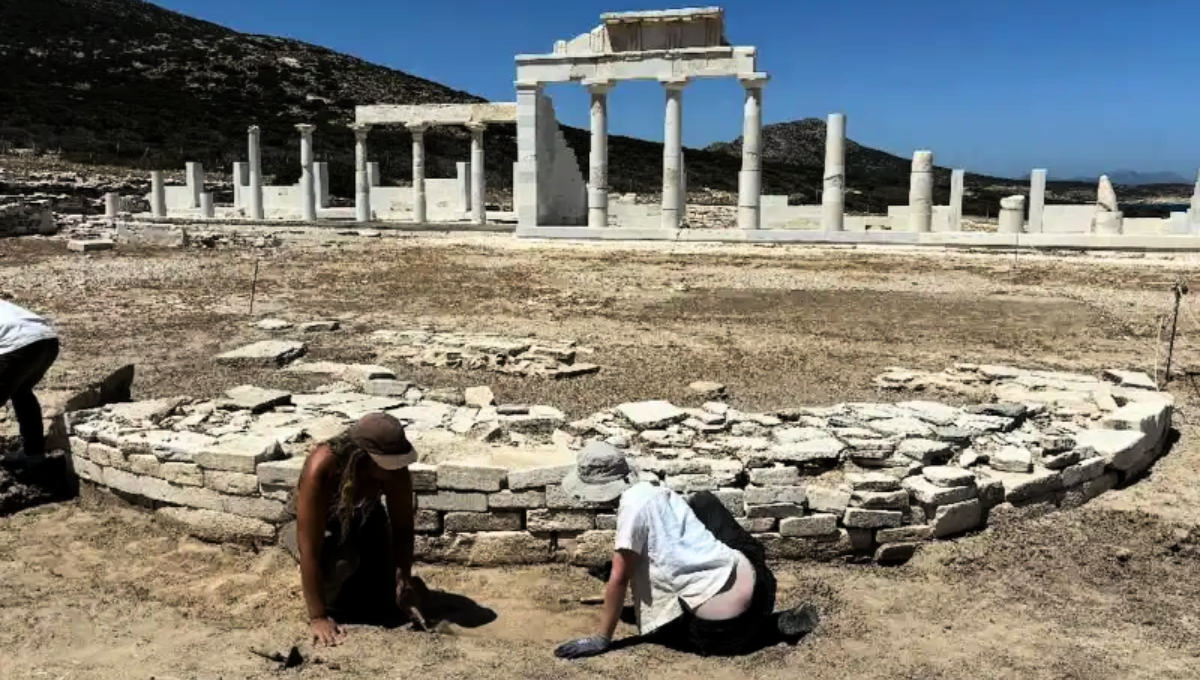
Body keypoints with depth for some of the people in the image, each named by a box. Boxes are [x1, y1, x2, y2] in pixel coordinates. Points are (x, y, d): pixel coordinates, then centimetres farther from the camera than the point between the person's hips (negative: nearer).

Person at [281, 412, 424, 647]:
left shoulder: (395, 470, -31)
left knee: (385, 606, -4)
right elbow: (309, 550, -40)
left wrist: (404, 581, -27)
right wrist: (318, 617, -39)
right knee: (339, 562, -36)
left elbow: (403, 528, -19)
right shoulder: (320, 468, -41)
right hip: (324, 524, -3)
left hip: (365, 519, 3)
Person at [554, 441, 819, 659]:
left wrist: (601, 639, 1)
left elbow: (619, 579, -9)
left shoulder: (632, 506, -13)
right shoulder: (652, 491, 12)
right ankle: (783, 622, 20)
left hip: (724, 610, -7)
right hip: (750, 579, 7)